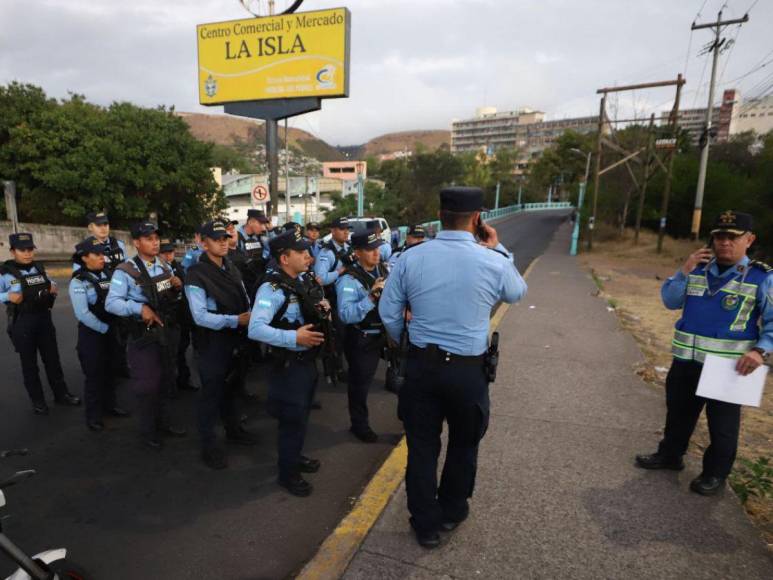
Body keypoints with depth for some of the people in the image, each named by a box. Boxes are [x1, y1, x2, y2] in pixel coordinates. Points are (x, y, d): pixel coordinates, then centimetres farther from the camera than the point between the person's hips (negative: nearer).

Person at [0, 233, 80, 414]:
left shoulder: (39, 268, 4)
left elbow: (51, 284, 19)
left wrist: (54, 288, -1)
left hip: (44, 319, 4)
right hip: (22, 323, -4)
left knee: (52, 359, 13)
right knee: (29, 363, 8)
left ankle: (61, 394, 26)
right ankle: (37, 400, 22)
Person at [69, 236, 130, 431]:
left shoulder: (107, 275, 4)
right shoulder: (79, 282, -14)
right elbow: (82, 314, -20)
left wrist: (113, 328, -4)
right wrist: (103, 328, -15)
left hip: (111, 331, 6)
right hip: (92, 334, -6)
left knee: (110, 371, 18)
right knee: (94, 375, 4)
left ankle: (109, 405, 35)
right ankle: (93, 416, 18)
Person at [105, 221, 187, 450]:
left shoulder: (165, 266, 6)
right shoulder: (126, 271, -14)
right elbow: (111, 303, -20)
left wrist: (178, 287, -7)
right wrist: (140, 308, -32)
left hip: (169, 332, 6)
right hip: (144, 335, -6)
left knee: (164, 381, 20)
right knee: (147, 385, 6)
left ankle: (162, 423, 38)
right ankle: (148, 433, 24)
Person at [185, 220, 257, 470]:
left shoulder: (231, 268, 7)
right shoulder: (196, 275, -18)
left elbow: (244, 300, 9)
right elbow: (201, 317, -24)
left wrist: (251, 315, -11)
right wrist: (234, 321, -29)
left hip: (236, 339, 7)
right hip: (213, 342, -7)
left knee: (231, 386, 24)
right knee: (212, 391, 6)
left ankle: (233, 429, 44)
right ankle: (208, 444, 23)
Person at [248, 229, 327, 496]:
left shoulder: (300, 282, 6)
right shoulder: (272, 288, -22)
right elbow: (255, 329, -32)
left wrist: (321, 306, 0)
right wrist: (294, 337, -36)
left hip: (307, 360, 9)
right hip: (289, 364, -9)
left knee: (301, 415, 24)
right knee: (292, 419, 5)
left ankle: (294, 457, 46)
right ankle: (287, 473, 27)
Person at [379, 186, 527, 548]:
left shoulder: (411, 258, -7)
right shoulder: (493, 261, -11)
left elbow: (388, 313, 0)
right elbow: (517, 293, 11)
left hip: (422, 365, 1)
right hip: (469, 370, -1)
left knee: (422, 446, 15)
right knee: (464, 443, 23)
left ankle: (426, 525, 30)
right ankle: (452, 511, 43)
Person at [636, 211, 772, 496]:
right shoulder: (699, 270, 3)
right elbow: (670, 301, 0)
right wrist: (684, 271, -12)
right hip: (686, 361, 4)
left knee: (722, 424, 12)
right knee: (678, 412, 19)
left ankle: (715, 474, 31)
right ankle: (670, 454, 39)